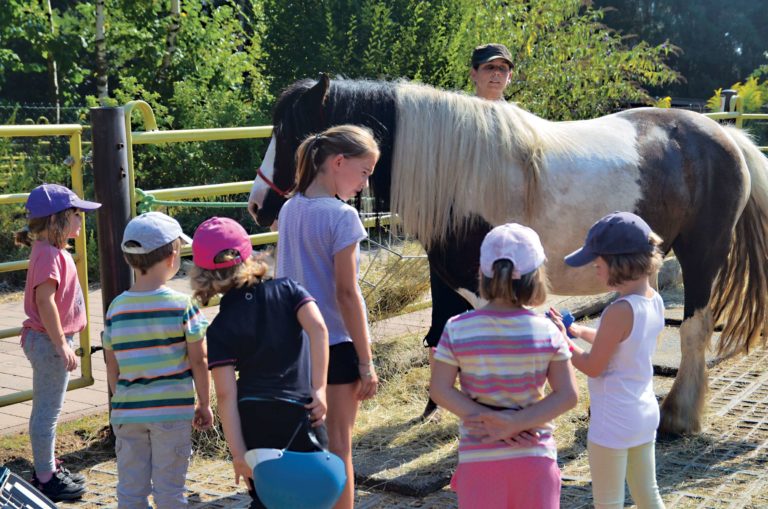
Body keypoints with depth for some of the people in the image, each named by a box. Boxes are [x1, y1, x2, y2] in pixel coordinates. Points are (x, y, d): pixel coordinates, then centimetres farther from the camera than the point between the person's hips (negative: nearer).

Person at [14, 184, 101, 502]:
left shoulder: (51, 251, 12)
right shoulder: (48, 254, -20)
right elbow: (45, 301, -25)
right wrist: (61, 344, -24)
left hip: (51, 341, 11)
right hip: (48, 342, -11)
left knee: (47, 411, 19)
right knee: (47, 412, -1)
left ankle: (48, 468, 31)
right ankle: (46, 479, 7)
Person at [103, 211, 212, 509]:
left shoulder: (116, 308, 0)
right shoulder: (182, 305, -10)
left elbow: (112, 368, 5)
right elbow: (199, 362, -7)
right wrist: (204, 404, 5)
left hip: (127, 412, 3)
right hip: (173, 410, -3)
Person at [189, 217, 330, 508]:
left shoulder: (220, 329, 1)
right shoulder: (286, 290, 3)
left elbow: (225, 394, -7)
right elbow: (318, 328, -15)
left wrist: (238, 454, -7)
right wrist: (319, 388, -15)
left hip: (252, 422, 1)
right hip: (299, 415, -1)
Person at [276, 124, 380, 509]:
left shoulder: (289, 210, 5)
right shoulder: (341, 216, -17)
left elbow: (287, 279, 10)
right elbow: (347, 294, -18)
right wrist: (367, 363, -13)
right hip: (338, 346, -7)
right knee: (338, 445, 4)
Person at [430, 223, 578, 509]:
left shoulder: (457, 330, -9)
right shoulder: (548, 332, -7)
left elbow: (440, 390, -9)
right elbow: (567, 396, -9)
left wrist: (491, 420, -11)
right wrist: (515, 423, -13)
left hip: (479, 457, 0)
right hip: (535, 455, 1)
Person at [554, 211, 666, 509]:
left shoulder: (620, 311, -26)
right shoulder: (655, 301, 0)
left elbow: (593, 367, -17)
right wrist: (580, 331, 12)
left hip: (613, 422, -8)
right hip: (645, 414, 8)